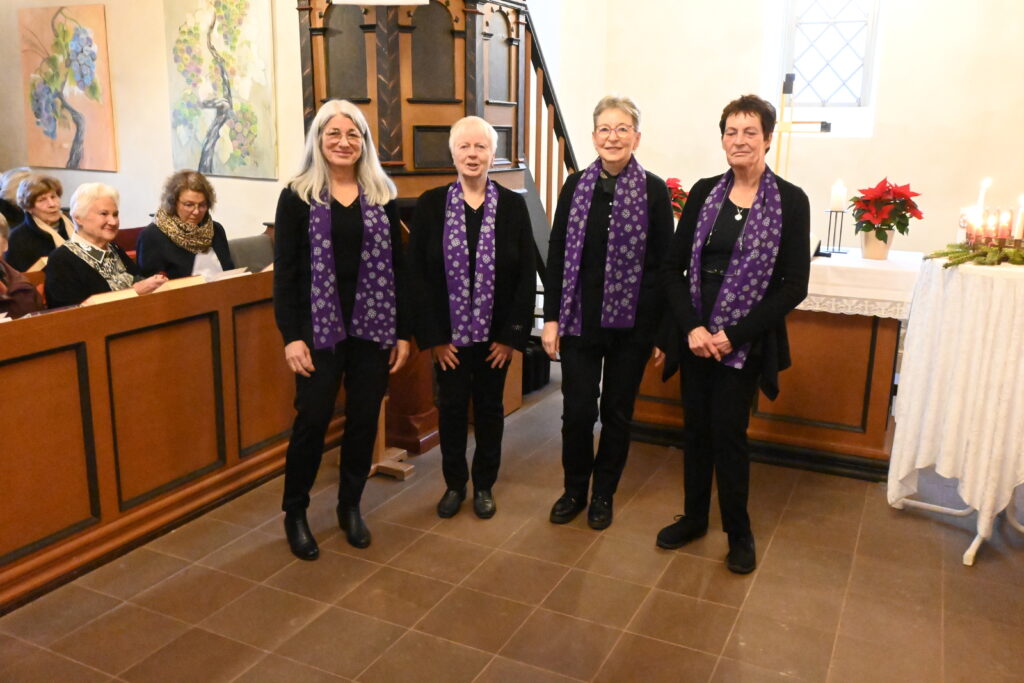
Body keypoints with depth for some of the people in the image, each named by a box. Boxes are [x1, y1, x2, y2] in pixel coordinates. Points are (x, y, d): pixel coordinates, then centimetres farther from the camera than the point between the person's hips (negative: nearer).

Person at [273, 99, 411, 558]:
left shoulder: (382, 197, 7)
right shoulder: (297, 197, 0)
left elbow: (397, 268, 7)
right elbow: (284, 272, -3)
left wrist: (403, 332, 3)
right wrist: (291, 336, -10)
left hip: (373, 328, 3)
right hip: (319, 328, -2)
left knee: (364, 420, 8)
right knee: (312, 420, -1)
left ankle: (350, 506, 27)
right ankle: (295, 512, 19)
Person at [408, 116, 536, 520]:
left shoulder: (512, 205, -3)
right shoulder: (430, 204, -4)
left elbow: (526, 274, -3)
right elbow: (417, 274, -5)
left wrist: (512, 335, -7)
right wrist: (433, 336, -9)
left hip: (495, 334, 0)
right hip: (448, 334, 0)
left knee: (489, 408, 13)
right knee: (451, 408, 11)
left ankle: (484, 485, 31)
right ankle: (454, 484, 30)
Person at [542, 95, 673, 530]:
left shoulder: (653, 191, -4)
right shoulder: (575, 186, 2)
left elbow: (664, 262, -3)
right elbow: (556, 256, 3)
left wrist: (663, 327, -6)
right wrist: (551, 318, -1)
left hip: (631, 322, -1)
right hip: (579, 318, 1)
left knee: (617, 411, 11)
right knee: (577, 409, 5)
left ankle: (603, 493, 30)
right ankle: (574, 489, 28)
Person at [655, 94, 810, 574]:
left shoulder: (790, 201, -6)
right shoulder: (704, 193, 3)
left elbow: (794, 285, -8)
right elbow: (674, 267, 2)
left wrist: (734, 334, -14)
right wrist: (690, 327, -11)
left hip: (744, 341, -3)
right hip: (695, 335, 3)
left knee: (728, 434, 2)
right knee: (695, 428, 13)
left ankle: (739, 533, 23)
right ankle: (694, 517, 32)